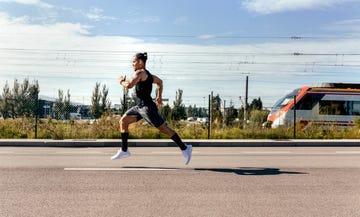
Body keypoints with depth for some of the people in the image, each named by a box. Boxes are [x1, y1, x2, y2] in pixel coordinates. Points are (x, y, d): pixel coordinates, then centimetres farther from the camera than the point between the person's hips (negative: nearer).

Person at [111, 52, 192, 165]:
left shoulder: (140, 73, -15)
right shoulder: (147, 73, 13)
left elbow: (129, 85, -27)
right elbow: (159, 81, 27)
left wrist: (121, 81, -6)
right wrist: (159, 96, 30)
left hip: (148, 107, -10)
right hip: (140, 106, 10)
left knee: (164, 128, -3)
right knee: (123, 121, 7)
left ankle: (185, 148, 7)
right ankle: (124, 151, 11)